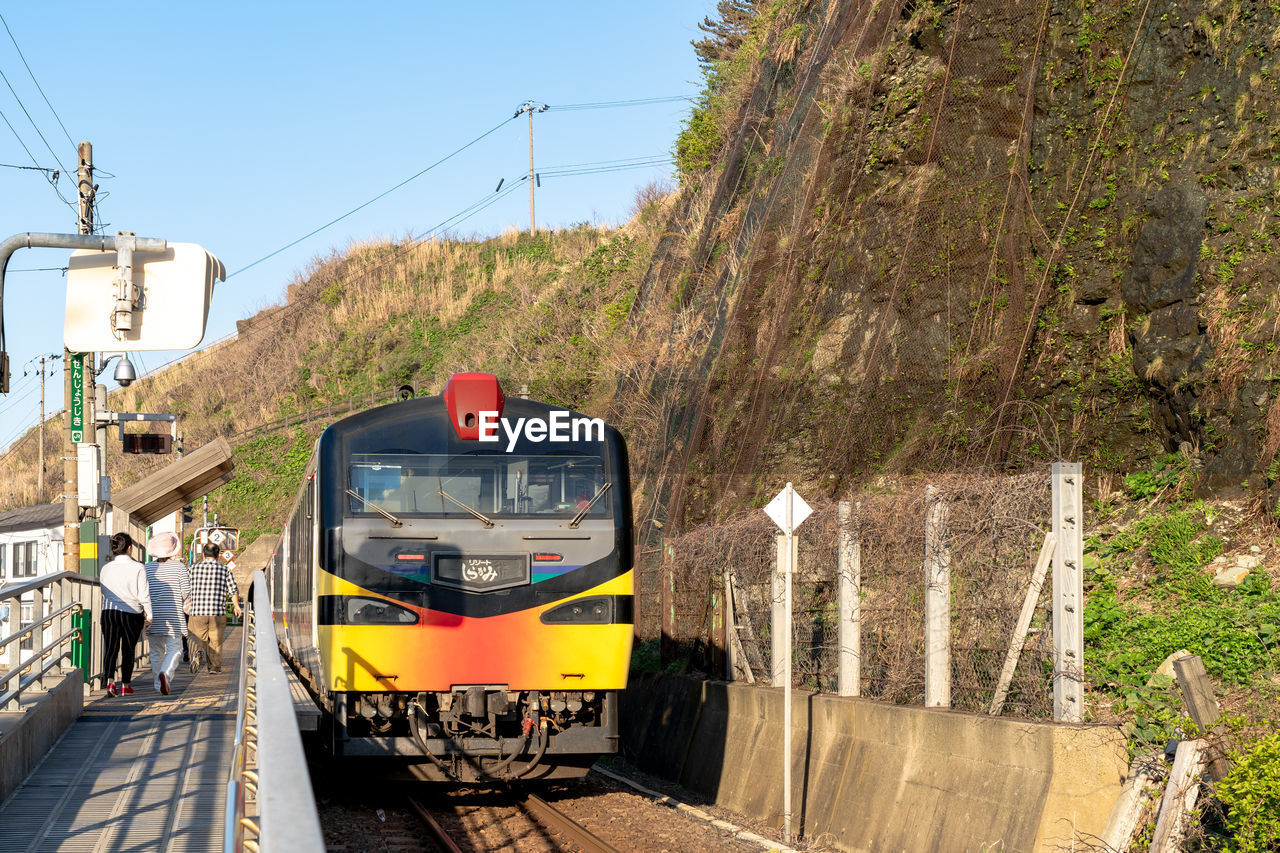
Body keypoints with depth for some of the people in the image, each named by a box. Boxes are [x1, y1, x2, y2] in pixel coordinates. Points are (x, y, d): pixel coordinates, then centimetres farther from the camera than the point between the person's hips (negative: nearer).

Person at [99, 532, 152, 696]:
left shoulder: (106, 569, 2)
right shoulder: (137, 568, -9)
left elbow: (104, 594, 10)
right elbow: (143, 595, -9)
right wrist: (149, 615, 2)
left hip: (108, 611, 2)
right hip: (131, 613, -2)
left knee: (110, 648, 1)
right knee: (128, 650, 12)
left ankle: (110, 681, -20)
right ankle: (125, 686, 22)